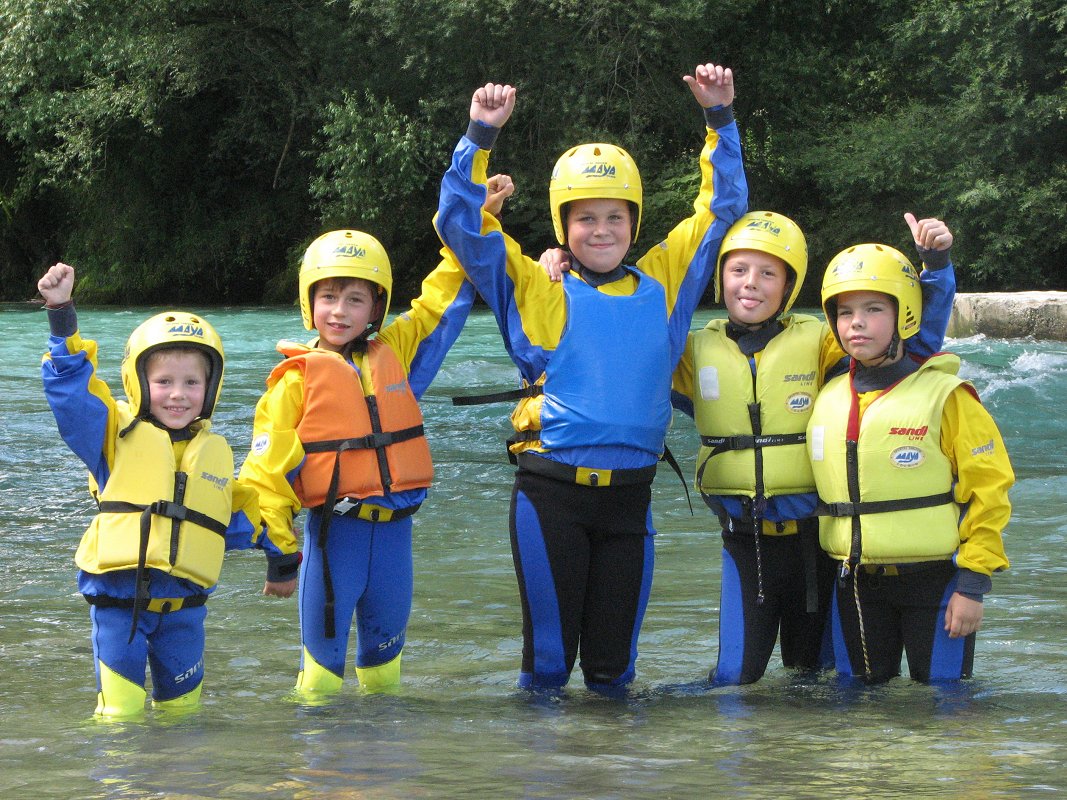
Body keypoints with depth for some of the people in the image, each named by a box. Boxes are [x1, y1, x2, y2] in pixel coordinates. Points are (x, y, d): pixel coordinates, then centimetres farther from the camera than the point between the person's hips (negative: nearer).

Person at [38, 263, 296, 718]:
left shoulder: (217, 454, 10)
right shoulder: (118, 435, -1)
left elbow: (240, 517, 23)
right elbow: (70, 390, -11)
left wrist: (278, 554, 26)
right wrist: (62, 316, -18)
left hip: (183, 606, 4)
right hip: (118, 599, -4)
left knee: (182, 705, 12)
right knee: (120, 711, -7)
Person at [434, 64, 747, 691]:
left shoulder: (663, 284, 9)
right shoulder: (536, 291, 4)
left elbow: (723, 208, 16)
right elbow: (460, 223, 0)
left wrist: (721, 120, 8)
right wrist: (480, 138, -9)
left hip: (629, 493, 2)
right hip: (550, 494, -2)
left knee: (613, 659, 7)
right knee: (548, 648, 3)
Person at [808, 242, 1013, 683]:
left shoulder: (945, 398, -8)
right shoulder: (827, 399, 7)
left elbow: (988, 491, -8)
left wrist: (973, 584, -12)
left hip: (933, 580, -5)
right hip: (856, 586, 5)